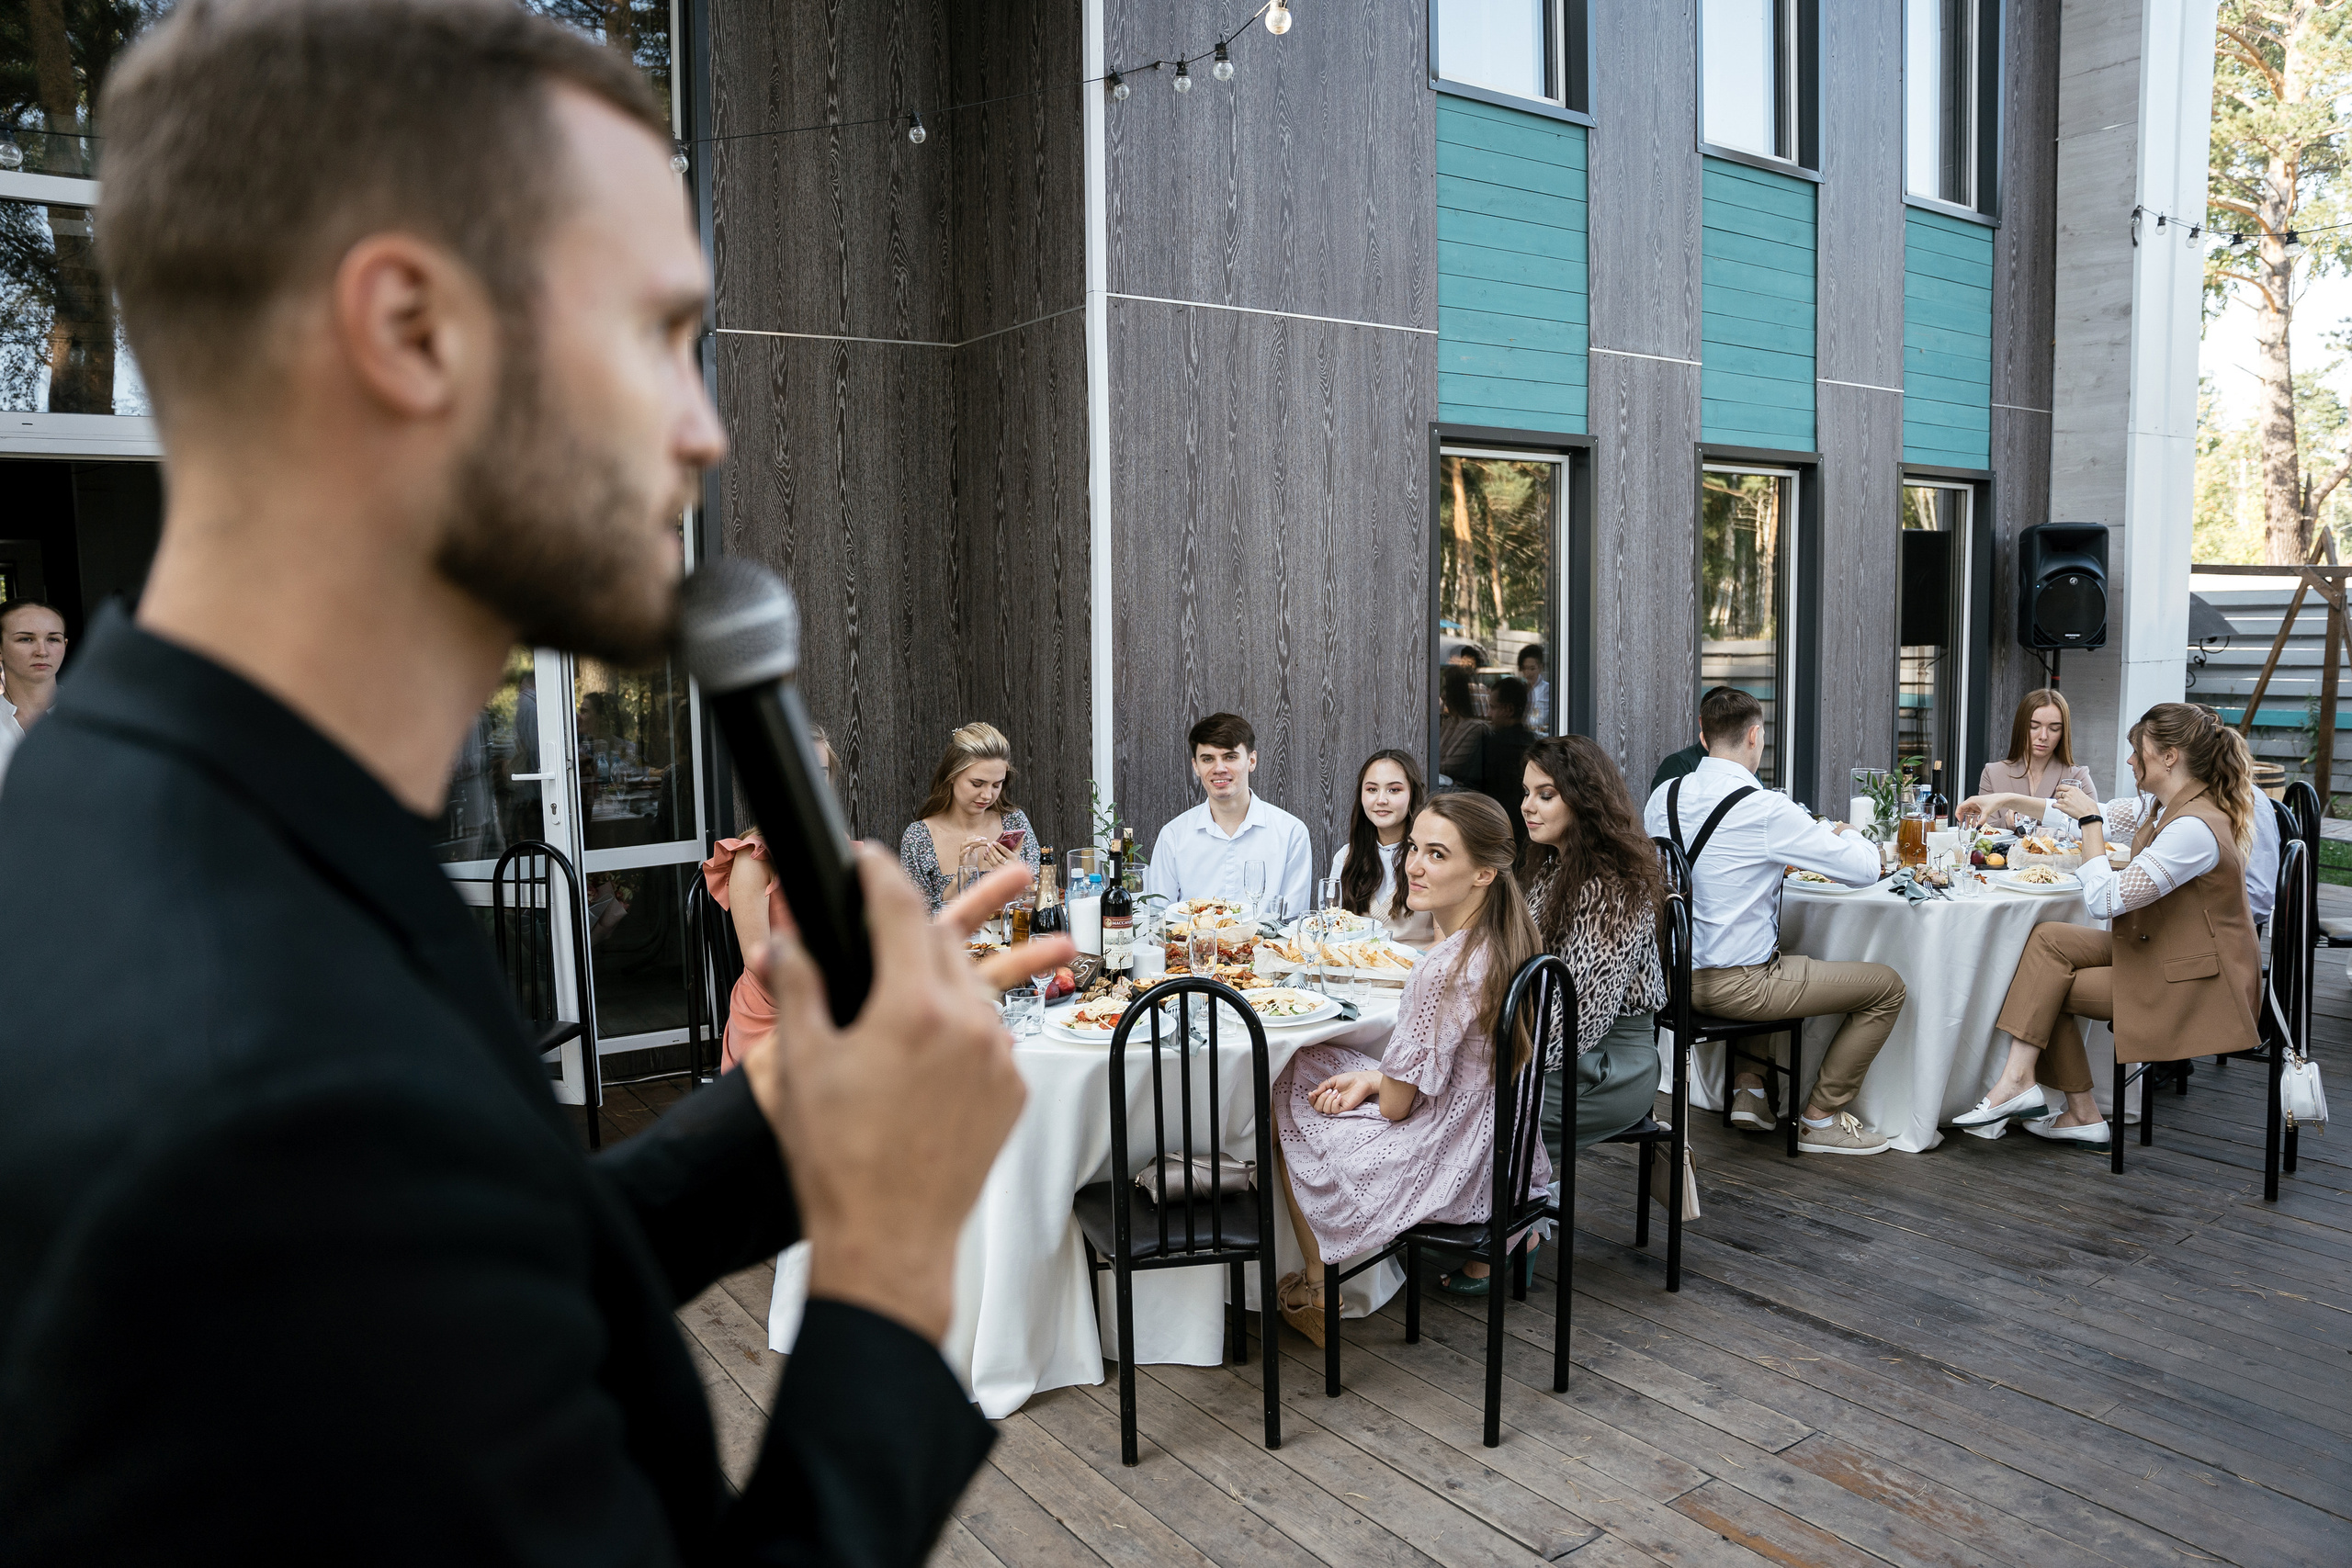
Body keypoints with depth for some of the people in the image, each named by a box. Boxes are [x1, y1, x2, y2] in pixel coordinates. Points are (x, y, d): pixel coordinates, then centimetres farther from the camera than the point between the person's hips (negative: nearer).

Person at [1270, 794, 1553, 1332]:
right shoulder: (1510, 939, -3)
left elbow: (1397, 1104, -20)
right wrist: (1374, 1077, 3)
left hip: (1446, 1174, -8)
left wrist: (1369, 1083, 2)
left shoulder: (1446, 969, -30)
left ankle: (1317, 1293, 27)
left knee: (1285, 1096, 13)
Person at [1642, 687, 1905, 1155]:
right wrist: (1842, 834, 8)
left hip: (1675, 976, 8)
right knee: (1887, 986, 8)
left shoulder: (1664, 796, 0)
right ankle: (1821, 1120, 16)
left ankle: (1748, 1087, 33)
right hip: (1736, 985, -8)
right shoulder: (1765, 809, -20)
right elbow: (1865, 869, -14)